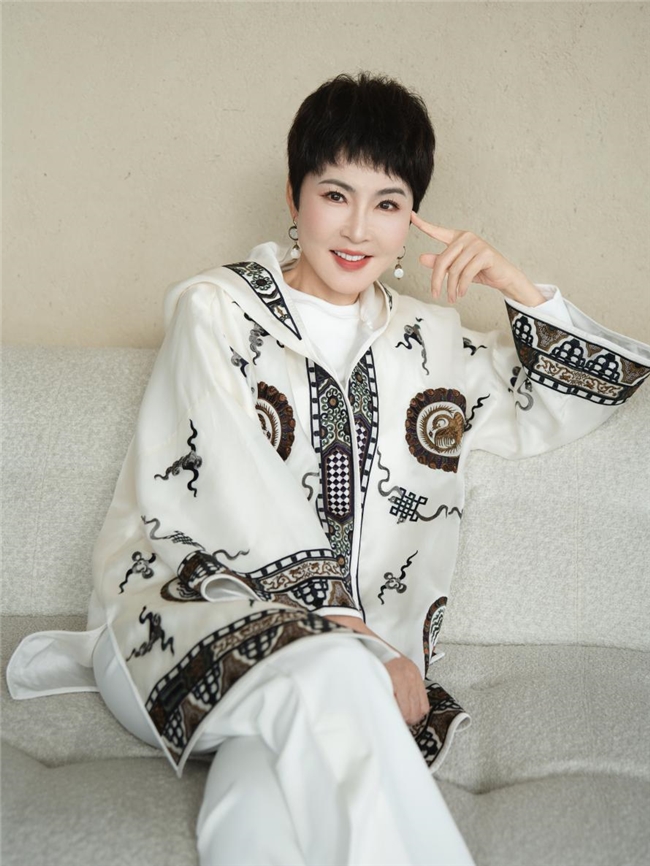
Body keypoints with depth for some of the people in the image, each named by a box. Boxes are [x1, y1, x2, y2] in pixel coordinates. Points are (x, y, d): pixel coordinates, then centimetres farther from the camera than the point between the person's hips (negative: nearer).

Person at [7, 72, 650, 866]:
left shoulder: (428, 341, 17)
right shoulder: (215, 311, 4)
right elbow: (244, 504, -8)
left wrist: (514, 285, 8)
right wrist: (353, 636, -15)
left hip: (352, 650, 3)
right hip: (192, 600, -2)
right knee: (332, 678, -36)